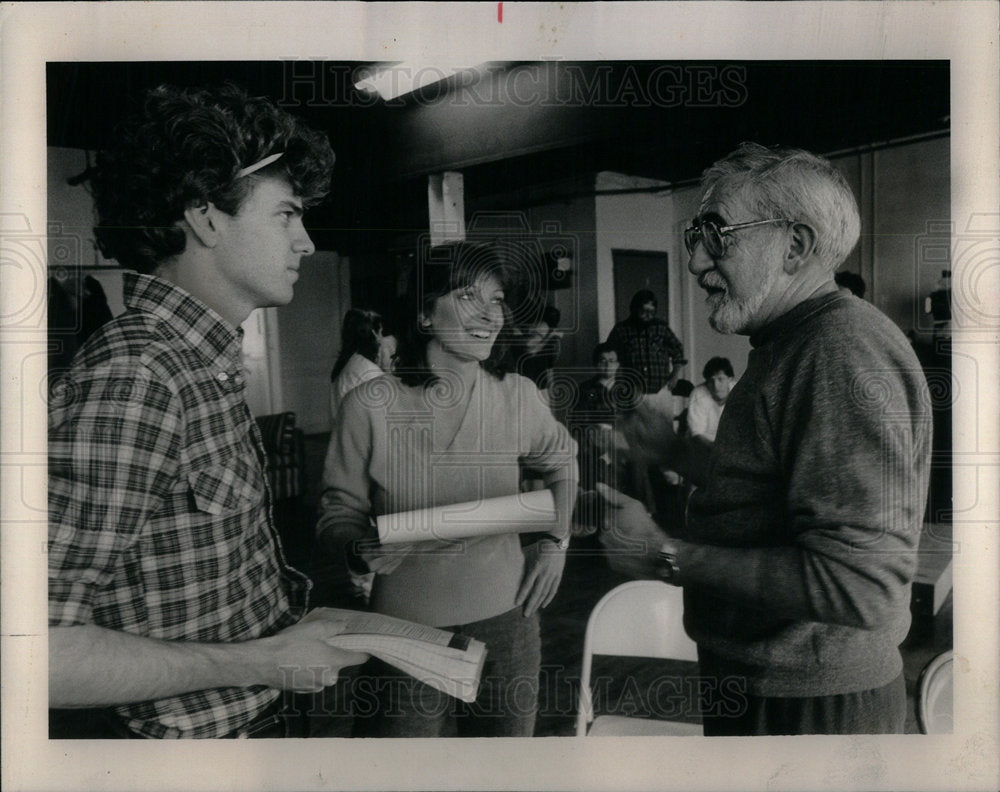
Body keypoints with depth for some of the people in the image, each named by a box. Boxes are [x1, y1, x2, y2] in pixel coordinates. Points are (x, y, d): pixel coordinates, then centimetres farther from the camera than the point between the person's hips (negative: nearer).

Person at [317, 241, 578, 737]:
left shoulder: (517, 396, -3)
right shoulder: (370, 406, -12)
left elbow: (561, 462, 17)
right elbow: (339, 512, -2)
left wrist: (557, 541, 9)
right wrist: (360, 549, -23)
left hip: (505, 617, 3)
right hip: (408, 625, -2)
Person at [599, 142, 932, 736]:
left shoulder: (846, 351, -23)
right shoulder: (787, 346, 10)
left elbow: (861, 586, -30)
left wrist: (668, 556, -25)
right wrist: (678, 453, 10)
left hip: (813, 708, -9)